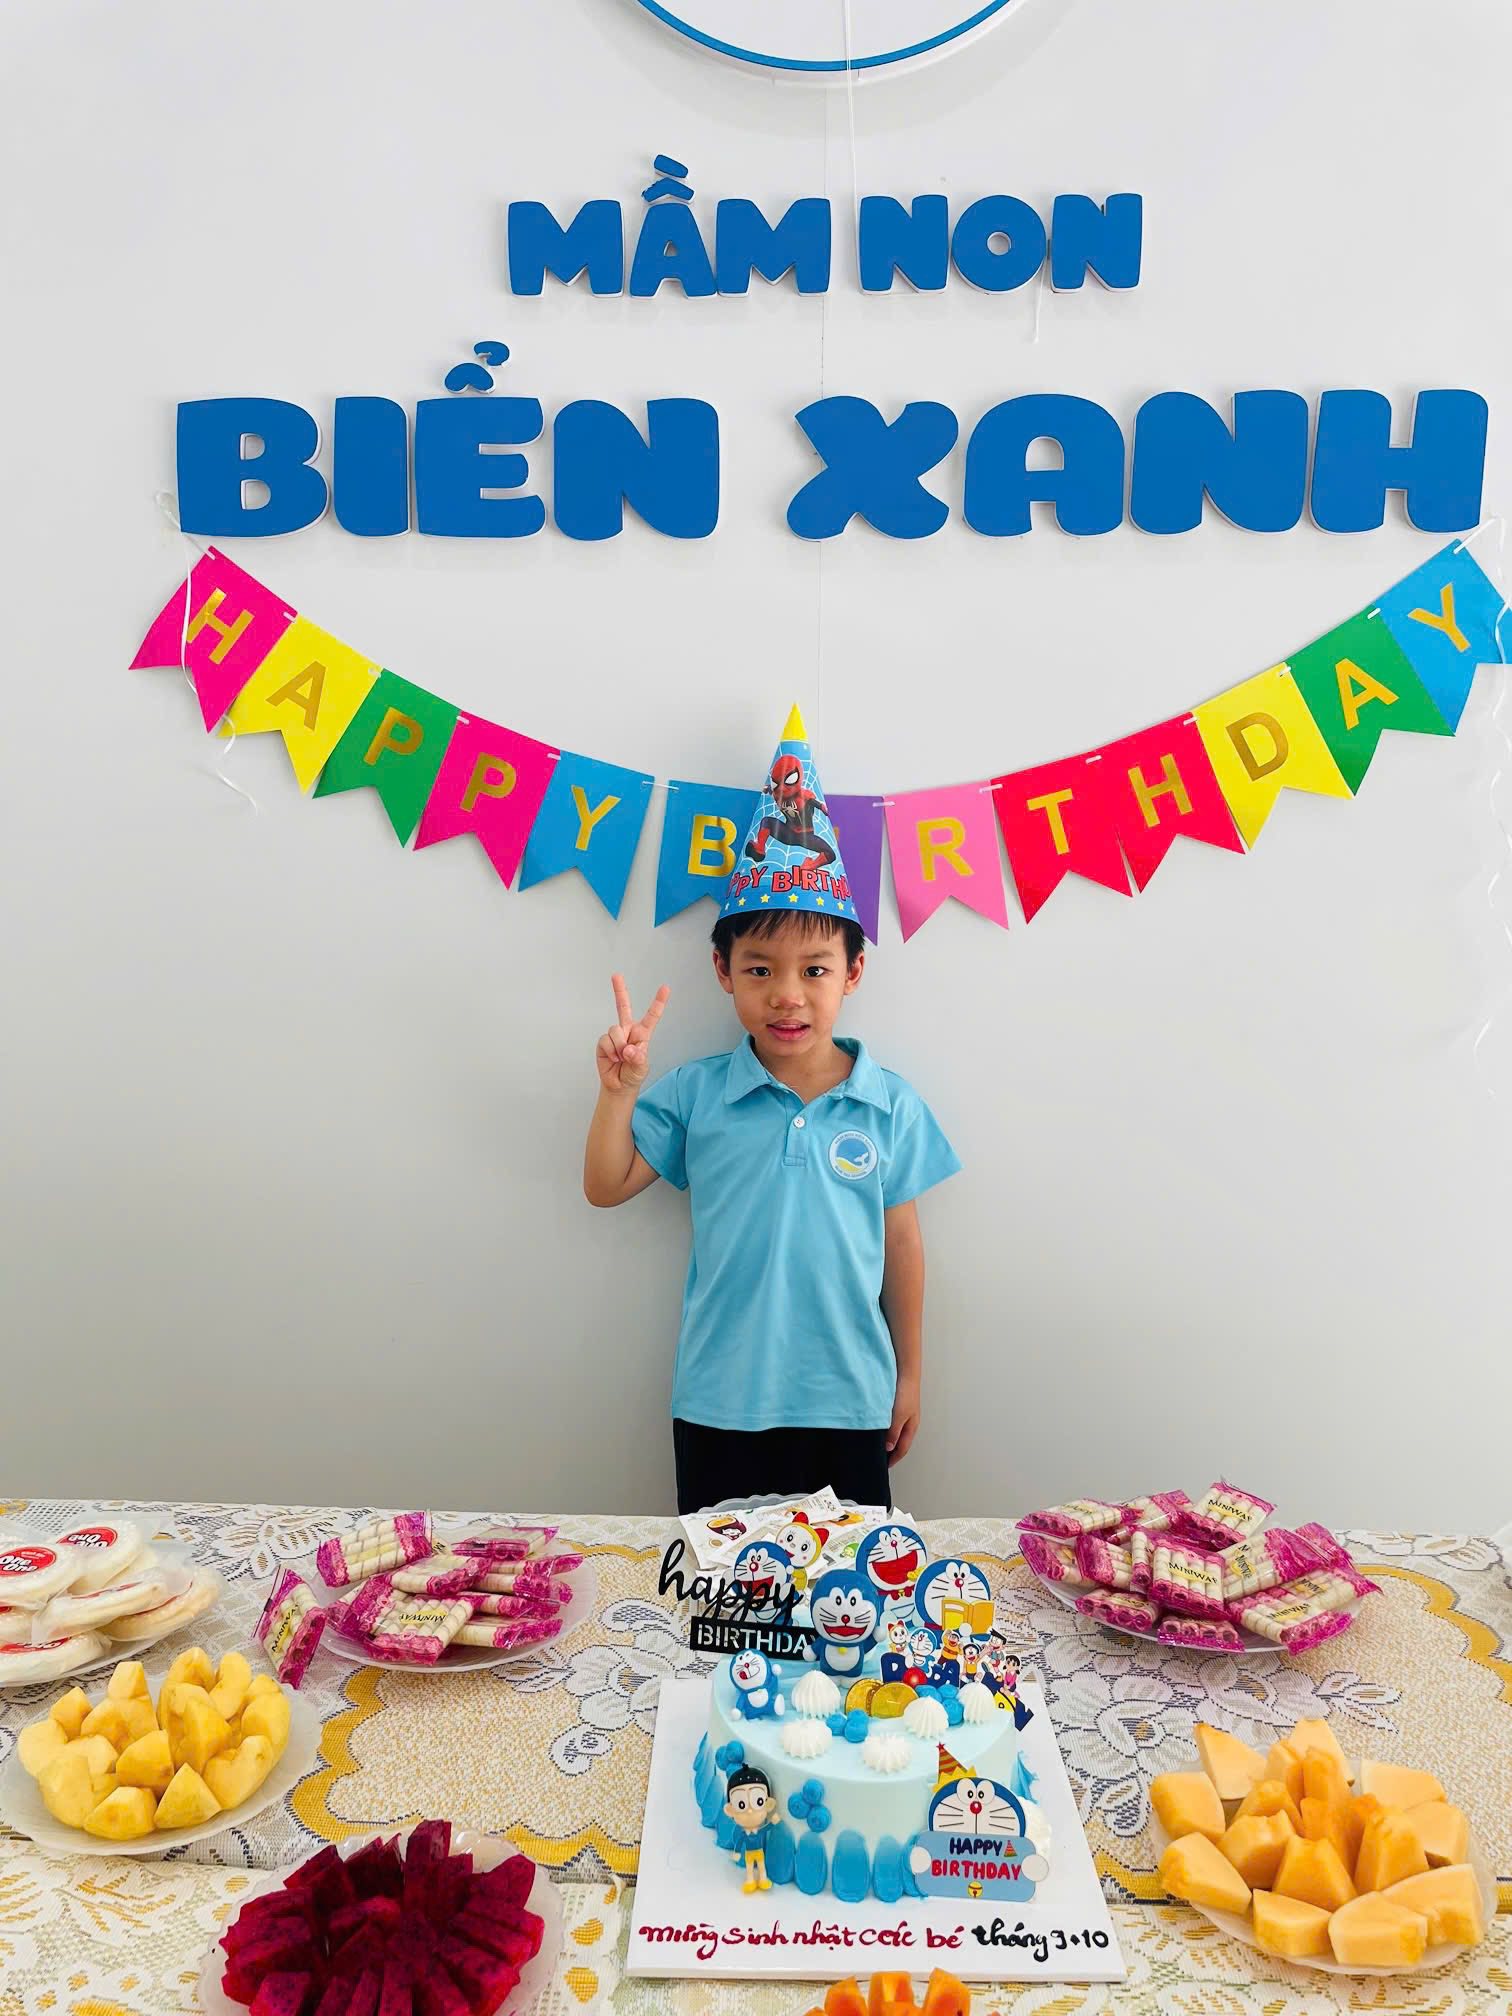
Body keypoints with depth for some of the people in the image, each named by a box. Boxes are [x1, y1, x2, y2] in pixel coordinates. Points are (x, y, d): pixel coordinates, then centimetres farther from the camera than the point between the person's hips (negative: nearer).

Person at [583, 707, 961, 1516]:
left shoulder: (890, 1106, -5)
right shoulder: (696, 1094, -6)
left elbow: (901, 1245, 3)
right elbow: (606, 1187, 0)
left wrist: (909, 1375, 8)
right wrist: (619, 1090, -16)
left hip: (849, 1402, 0)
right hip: (720, 1404, 0)